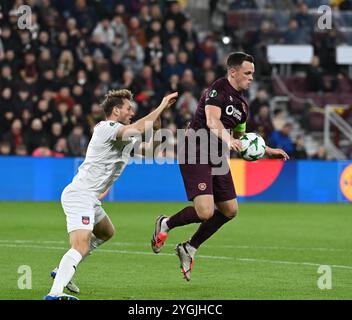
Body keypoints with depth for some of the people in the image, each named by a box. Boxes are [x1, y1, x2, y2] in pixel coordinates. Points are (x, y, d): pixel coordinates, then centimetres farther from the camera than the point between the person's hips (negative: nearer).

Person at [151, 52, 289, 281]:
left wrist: (269, 151, 22)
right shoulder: (218, 89, -12)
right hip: (196, 155, -9)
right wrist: (227, 139, -45)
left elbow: (240, 137, 28)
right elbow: (212, 121, -27)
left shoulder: (242, 103, 15)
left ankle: (189, 249, 24)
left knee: (230, 210, 11)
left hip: (217, 158, 9)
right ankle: (166, 224, 8)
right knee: (205, 212, -21)